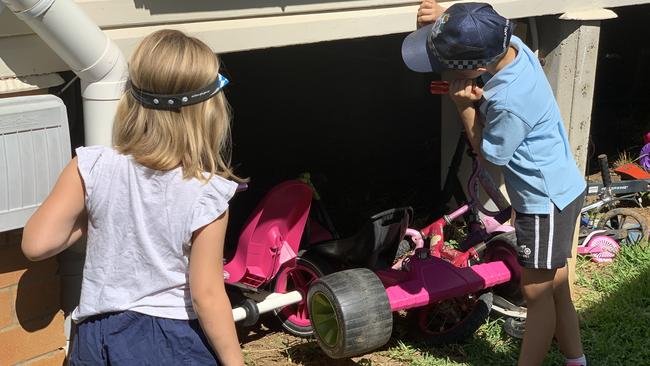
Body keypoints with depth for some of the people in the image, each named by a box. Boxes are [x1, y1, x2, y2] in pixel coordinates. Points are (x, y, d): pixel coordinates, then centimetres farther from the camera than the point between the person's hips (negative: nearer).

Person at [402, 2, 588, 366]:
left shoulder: (510, 103, -34)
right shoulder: (508, 45, -11)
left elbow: (487, 152, -15)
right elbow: (467, 39, 10)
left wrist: (465, 105, -21)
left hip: (546, 202, -9)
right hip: (558, 189, 9)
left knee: (538, 296, 7)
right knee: (555, 290, 21)